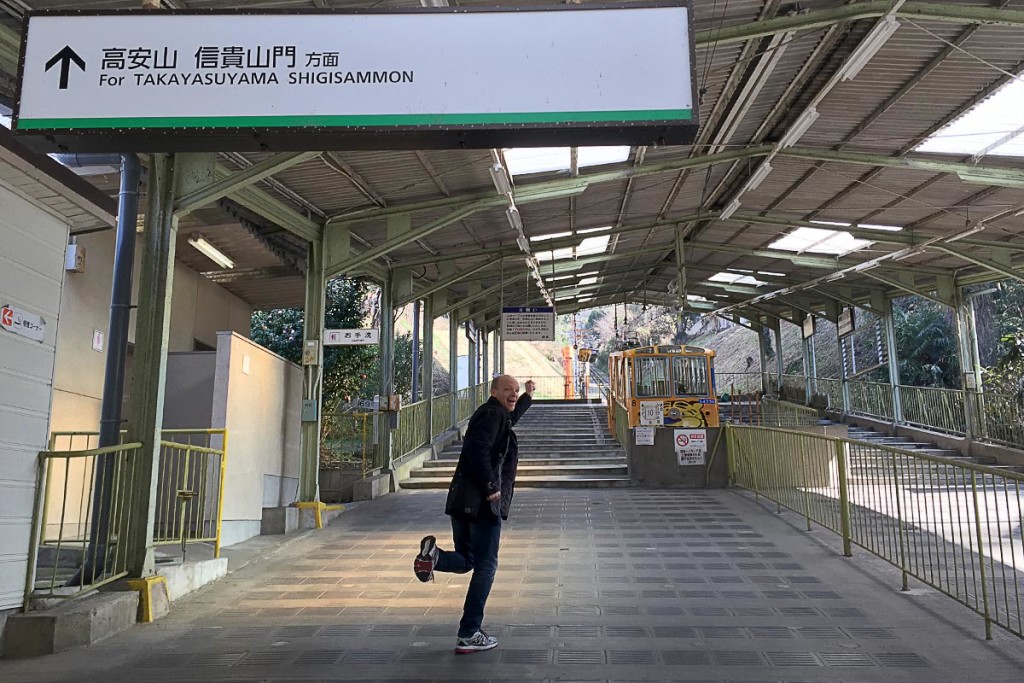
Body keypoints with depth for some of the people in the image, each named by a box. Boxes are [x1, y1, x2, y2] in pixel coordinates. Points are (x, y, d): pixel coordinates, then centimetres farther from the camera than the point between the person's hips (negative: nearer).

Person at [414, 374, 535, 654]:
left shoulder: (499, 415, 22)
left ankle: (434, 553, -13)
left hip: (464, 501, 9)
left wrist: (528, 397, 58)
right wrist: (490, 486, -23)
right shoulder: (492, 413, -8)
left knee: (465, 561, 18)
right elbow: (478, 449, -25)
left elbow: (510, 418, 48)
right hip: (483, 502, -9)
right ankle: (469, 635, 2)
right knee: (485, 566, -1)